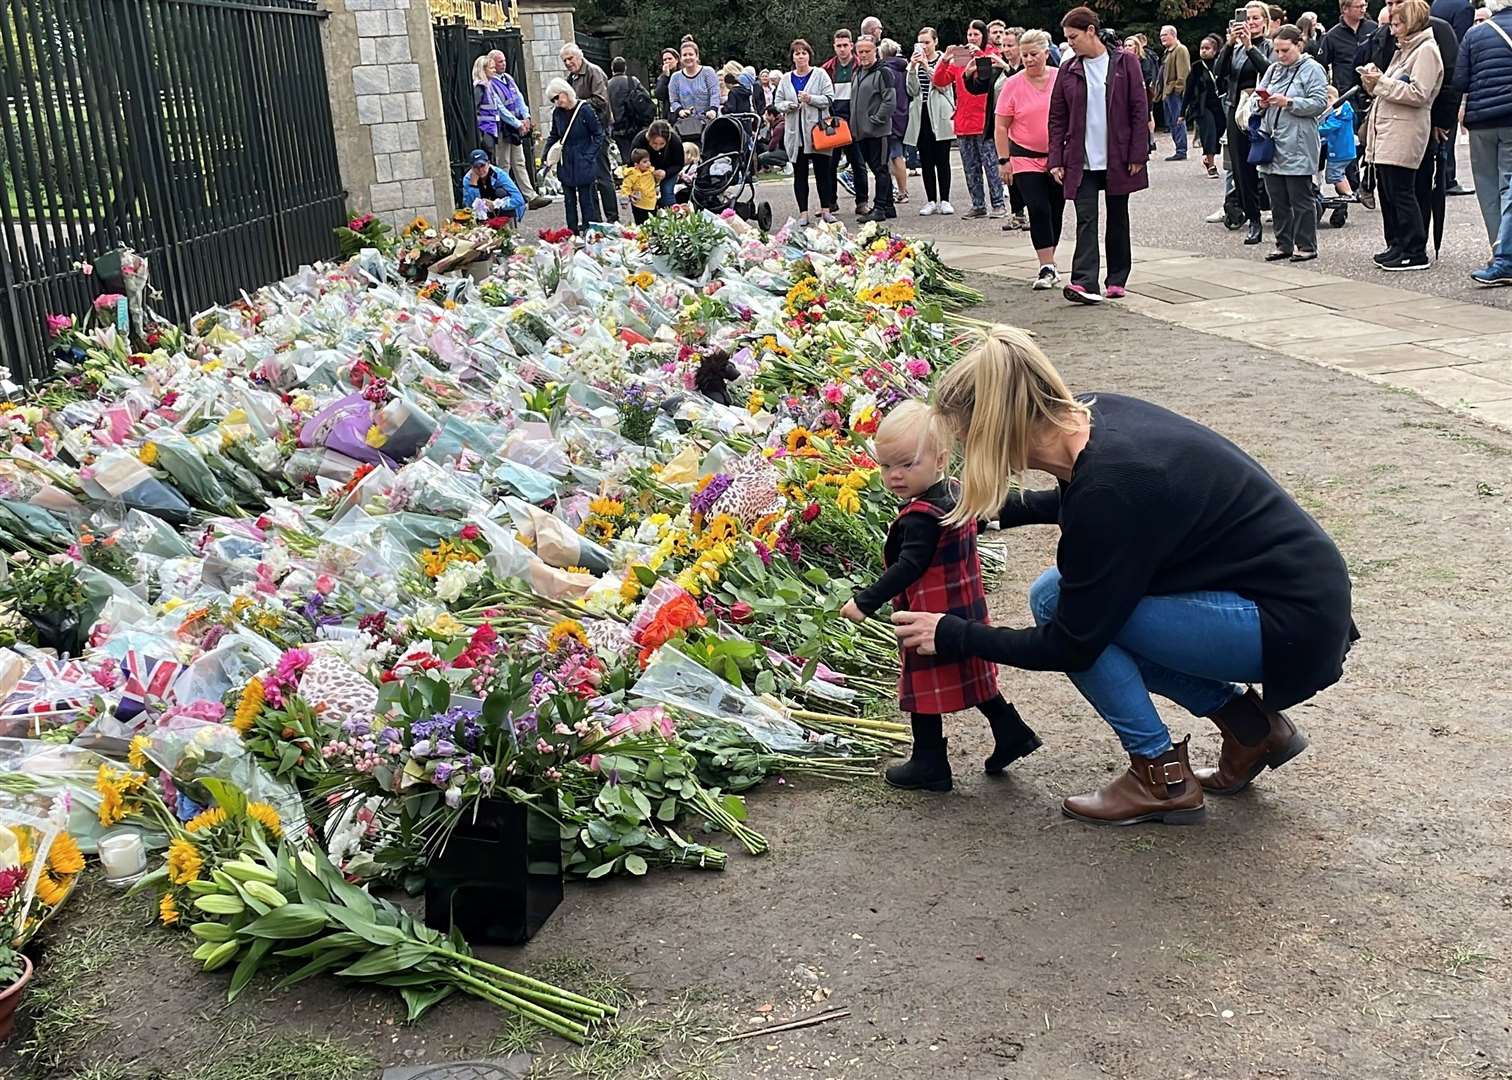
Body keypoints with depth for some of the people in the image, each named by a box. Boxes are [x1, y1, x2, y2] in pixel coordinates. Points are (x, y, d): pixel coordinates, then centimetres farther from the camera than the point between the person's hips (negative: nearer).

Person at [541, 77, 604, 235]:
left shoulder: (585, 110, -10)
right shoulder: (557, 113, 4)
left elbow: (599, 135, -6)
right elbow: (553, 137, 16)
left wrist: (590, 155, -12)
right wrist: (547, 156, 4)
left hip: (583, 165, -5)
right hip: (565, 164, 5)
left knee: (587, 198, -3)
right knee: (569, 200, 10)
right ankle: (572, 231, 17)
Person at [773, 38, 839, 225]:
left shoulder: (820, 74, 3)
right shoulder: (786, 79, 12)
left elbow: (829, 99, -4)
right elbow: (778, 103, 12)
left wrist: (810, 99, -18)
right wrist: (788, 105, -9)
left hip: (818, 131, -2)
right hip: (795, 133, 3)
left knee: (823, 172, 0)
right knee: (800, 175, 3)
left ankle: (826, 210, 7)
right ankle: (803, 213, 6)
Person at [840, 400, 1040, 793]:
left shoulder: (921, 516, -24)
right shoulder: (955, 495, 5)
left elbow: (908, 568, -29)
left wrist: (865, 603, -28)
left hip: (933, 617, -9)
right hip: (967, 609, 9)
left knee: (924, 685, 4)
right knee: (971, 675, 23)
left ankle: (930, 765, 14)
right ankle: (1010, 733, 28)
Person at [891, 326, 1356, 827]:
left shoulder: (1109, 488, -27)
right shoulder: (1098, 415, -2)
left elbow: (1069, 646, -17)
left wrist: (953, 636, -7)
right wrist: (998, 508, 20)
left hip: (1295, 627, -9)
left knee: (1055, 600, -12)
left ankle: (1163, 779, 0)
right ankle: (1250, 723, 16)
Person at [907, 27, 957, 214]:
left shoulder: (944, 61, 2)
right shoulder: (915, 63, 11)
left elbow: (943, 85, -11)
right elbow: (912, 91, 1)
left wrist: (927, 67, -16)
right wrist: (913, 69, -11)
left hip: (940, 116, -3)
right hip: (921, 116, 3)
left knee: (942, 160, -2)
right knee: (926, 161, 4)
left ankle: (944, 200, 3)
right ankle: (931, 201, 9)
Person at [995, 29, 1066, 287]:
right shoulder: (1013, 84, -4)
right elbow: (1001, 126, -1)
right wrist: (1004, 160, -5)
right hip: (1026, 158, -2)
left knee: (1056, 212, 9)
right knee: (1038, 210, -12)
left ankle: (1049, 262, 24)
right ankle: (1047, 268, -9)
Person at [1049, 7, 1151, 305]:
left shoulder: (1124, 62, -1)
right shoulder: (1068, 72, 6)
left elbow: (1140, 109, -2)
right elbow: (1057, 119, 7)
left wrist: (1138, 154, -8)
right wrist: (1056, 160, 0)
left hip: (1119, 159, -1)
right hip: (1081, 161, 1)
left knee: (1117, 219, 9)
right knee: (1086, 219, -9)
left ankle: (1116, 280, 19)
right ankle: (1085, 283, -18)